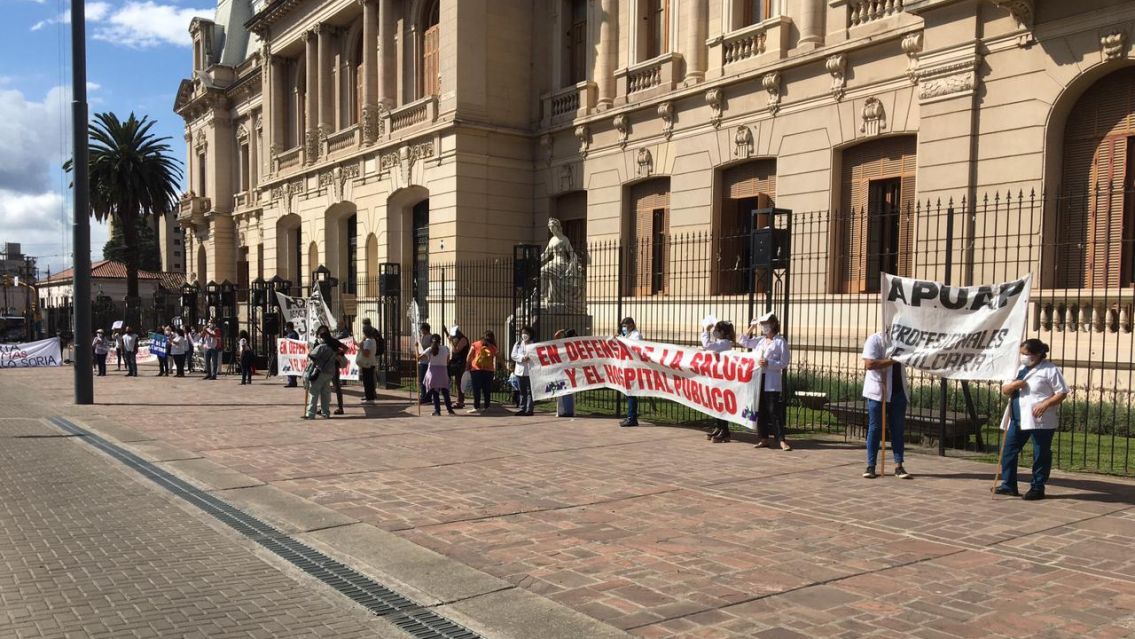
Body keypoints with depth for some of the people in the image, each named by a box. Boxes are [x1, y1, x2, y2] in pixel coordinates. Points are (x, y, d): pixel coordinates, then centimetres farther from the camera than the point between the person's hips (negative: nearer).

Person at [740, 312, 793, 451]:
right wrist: (751, 328, 15)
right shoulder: (760, 340, 12)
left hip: (772, 382, -6)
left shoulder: (780, 341, -4)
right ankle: (764, 439, 16)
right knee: (760, 411, 9)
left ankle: (781, 440, -4)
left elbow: (784, 363, -7)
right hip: (759, 379, 6)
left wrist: (768, 363, -18)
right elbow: (744, 342, 23)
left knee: (774, 411, -8)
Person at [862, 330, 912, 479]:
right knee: (875, 428, 2)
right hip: (878, 392, -5)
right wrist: (892, 360, -23)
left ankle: (899, 466, 8)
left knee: (898, 429, 5)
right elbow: (869, 364, -20)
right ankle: (871, 466, 7)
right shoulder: (875, 340, -8)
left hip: (899, 391, 5)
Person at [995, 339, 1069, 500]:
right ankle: (1009, 485, 14)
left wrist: (1045, 404, -22)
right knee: (1009, 449, 6)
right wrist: (1013, 385, -8)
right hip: (1018, 418, 7)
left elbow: (1062, 393, -9)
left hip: (1041, 420, -7)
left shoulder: (1050, 370, -6)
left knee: (1041, 455, 3)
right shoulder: (1019, 369, 14)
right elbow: (1004, 390, 14)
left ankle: (1037, 488, 12)